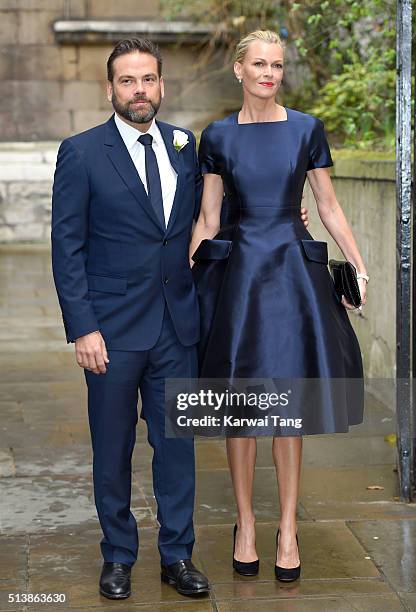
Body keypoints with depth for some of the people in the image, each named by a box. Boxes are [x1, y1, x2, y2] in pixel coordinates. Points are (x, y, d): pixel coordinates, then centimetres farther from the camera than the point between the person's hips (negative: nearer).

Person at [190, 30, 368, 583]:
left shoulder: (307, 129, 4)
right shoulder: (217, 137, 4)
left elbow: (329, 207, 7)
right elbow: (207, 216, 6)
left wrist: (359, 267, 3)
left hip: (293, 270, 0)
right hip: (236, 272, 0)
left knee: (289, 405, 2)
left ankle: (288, 530, 13)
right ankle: (245, 523, 18)